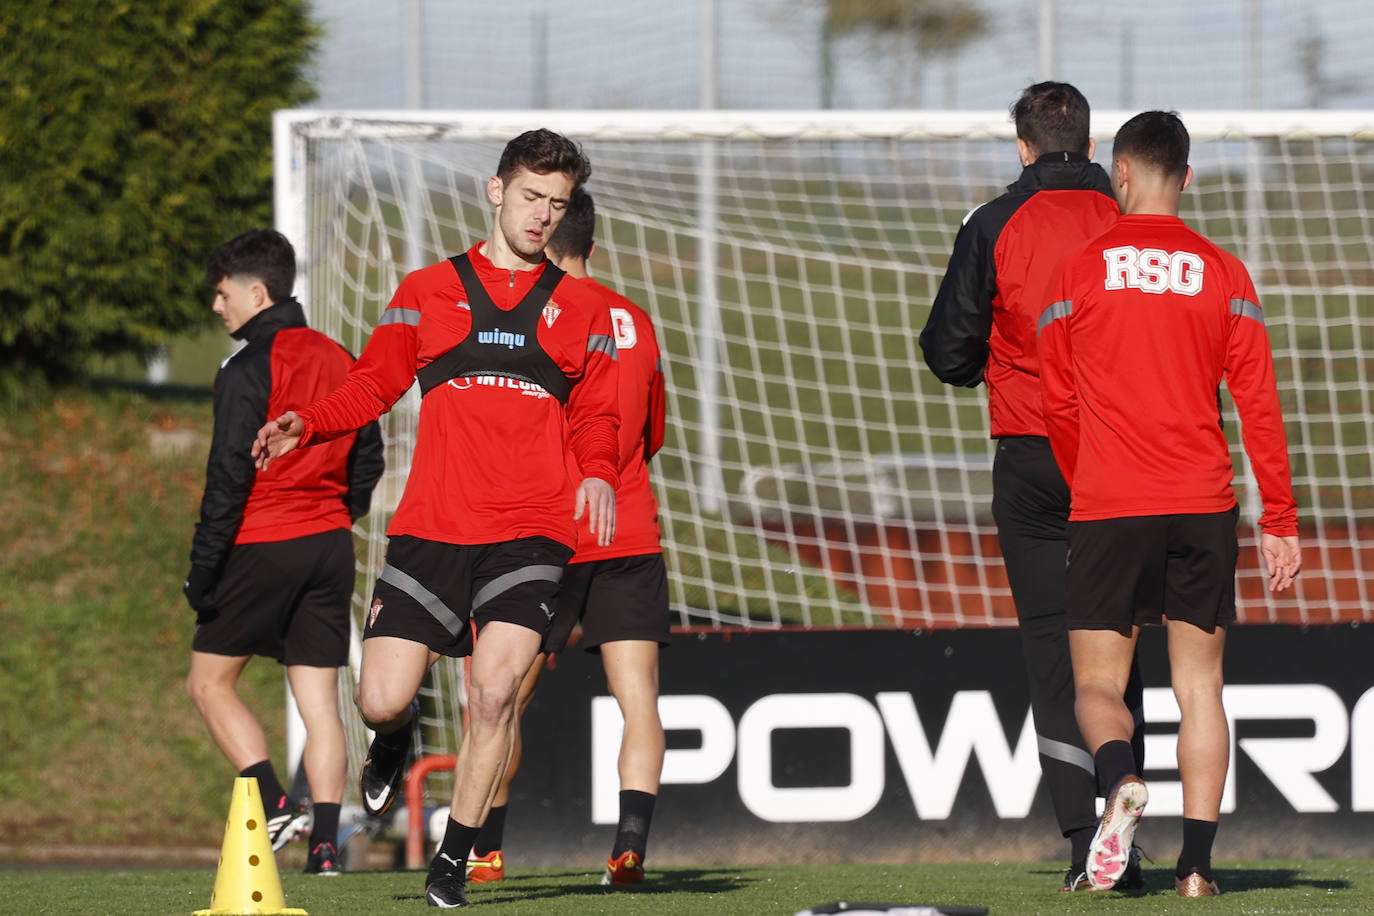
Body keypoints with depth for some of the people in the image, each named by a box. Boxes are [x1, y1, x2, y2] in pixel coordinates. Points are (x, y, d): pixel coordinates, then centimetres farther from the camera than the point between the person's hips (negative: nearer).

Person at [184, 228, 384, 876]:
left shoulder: (250, 369, -11)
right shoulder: (338, 361, 11)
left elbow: (228, 478, -14)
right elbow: (368, 459, 16)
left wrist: (203, 570, -11)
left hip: (262, 548, -6)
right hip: (330, 548, 6)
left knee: (210, 681, 7)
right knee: (319, 698, 5)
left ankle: (275, 807, -8)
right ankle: (325, 842, -2)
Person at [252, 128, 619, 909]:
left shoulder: (581, 310, 13)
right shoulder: (427, 292, 11)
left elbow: (595, 415, 16)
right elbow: (373, 385, 11)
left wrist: (599, 472, -6)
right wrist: (307, 425, -6)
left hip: (533, 530, 0)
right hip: (432, 524, 0)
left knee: (495, 689, -18)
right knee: (381, 698, -6)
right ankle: (396, 735, 34)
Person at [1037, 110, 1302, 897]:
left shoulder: (1079, 273, 1)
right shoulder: (1223, 274, 2)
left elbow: (1057, 406, 7)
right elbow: (1259, 403, 1)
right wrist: (1281, 521, 6)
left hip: (1106, 508, -1)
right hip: (1203, 506, 1)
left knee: (1099, 683, 5)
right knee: (1200, 685, 8)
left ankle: (1122, 780, -28)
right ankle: (1197, 862, -1)